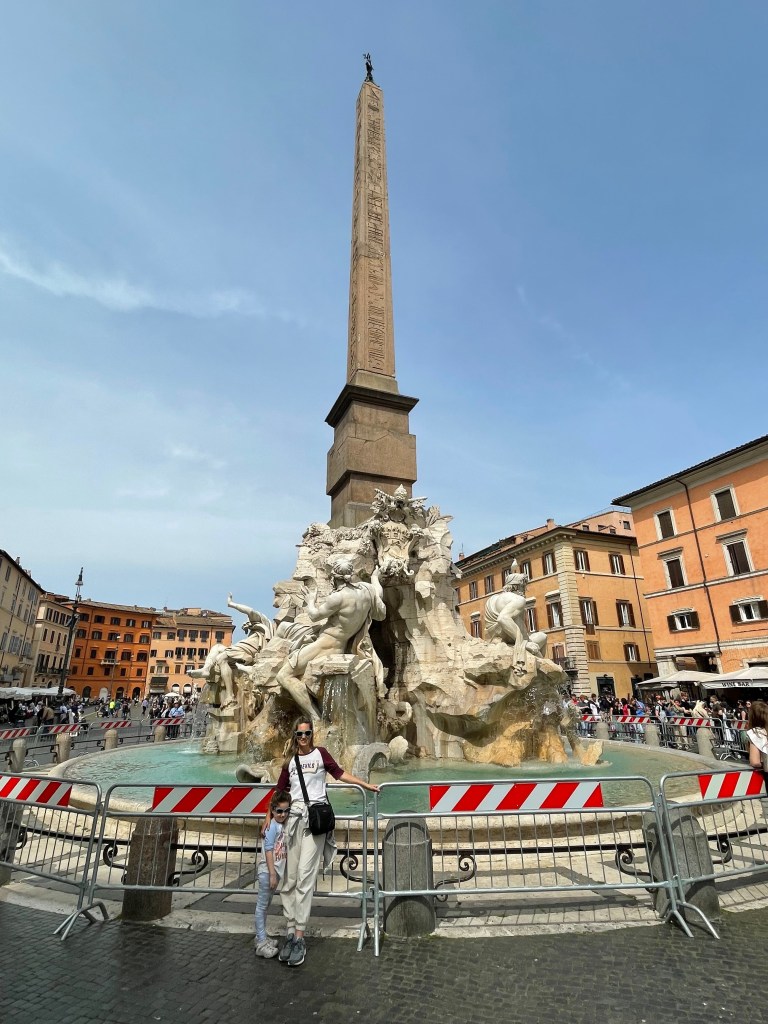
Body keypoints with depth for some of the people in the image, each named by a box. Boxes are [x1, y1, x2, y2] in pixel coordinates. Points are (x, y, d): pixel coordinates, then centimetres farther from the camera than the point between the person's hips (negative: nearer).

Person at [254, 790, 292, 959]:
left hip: (276, 871, 9)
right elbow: (268, 850, -20)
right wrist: (272, 874, -19)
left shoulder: (284, 826, 7)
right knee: (262, 905, 1)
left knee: (266, 905, 18)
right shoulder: (273, 826, -18)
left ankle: (261, 937, 30)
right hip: (267, 871, -9)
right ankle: (261, 942, 7)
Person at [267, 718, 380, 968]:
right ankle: (290, 933, 13)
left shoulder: (320, 753, 4)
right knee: (289, 878, 4)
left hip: (315, 816, -3)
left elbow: (339, 773, 8)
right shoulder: (290, 761, 13)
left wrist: (366, 785, 6)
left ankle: (299, 937, -3)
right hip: (294, 816, 3)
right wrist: (269, 817, 15)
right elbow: (279, 790, 18)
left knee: (305, 875, -9)